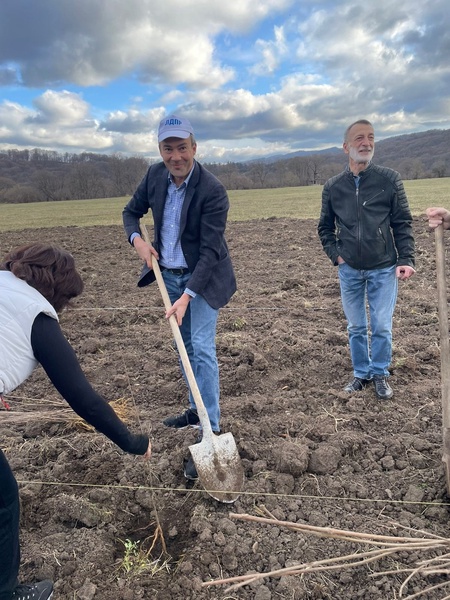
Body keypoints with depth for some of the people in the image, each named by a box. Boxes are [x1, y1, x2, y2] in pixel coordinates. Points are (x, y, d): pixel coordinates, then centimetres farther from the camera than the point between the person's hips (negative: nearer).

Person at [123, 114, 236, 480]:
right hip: (169, 275, 6)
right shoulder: (155, 175, -3)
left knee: (202, 349, -13)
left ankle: (210, 433, -6)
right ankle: (197, 410, 32)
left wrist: (186, 296, -30)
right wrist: (137, 239, -12)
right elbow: (132, 211, 10)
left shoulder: (212, 190, -22)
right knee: (185, 347, 15)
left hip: (203, 278, -6)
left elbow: (210, 250, -25)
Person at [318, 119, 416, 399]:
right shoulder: (333, 187, 1)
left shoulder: (390, 179, -4)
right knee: (356, 328, 11)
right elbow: (325, 227, 12)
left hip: (384, 270, -2)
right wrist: (335, 255, 0)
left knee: (382, 327, 3)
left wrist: (407, 260, -10)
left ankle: (380, 374, 24)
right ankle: (362, 373, 28)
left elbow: (403, 224, -1)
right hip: (349, 271, 2)